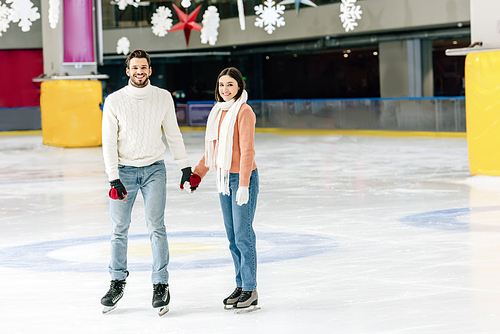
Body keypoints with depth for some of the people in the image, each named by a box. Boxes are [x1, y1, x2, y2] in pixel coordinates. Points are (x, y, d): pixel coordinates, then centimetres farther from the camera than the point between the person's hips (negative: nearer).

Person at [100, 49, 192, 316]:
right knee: (119, 230, 5)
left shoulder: (163, 97, 0)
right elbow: (109, 142, -5)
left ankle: (160, 286, -1)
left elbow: (173, 134, 8)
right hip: (124, 170, 0)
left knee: (156, 228, -7)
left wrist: (185, 166, 6)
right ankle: (118, 282, 22)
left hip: (154, 169, 0)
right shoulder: (115, 101, -5)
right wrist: (114, 178, -12)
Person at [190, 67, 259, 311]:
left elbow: (247, 150, -16)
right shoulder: (219, 112, 13)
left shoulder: (244, 112, -11)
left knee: (243, 235, -7)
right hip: (224, 178, 8)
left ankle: (251, 290, -1)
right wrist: (197, 174, 19)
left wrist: (243, 185, -20)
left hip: (243, 177, -8)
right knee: (232, 236, 10)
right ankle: (241, 286, 18)